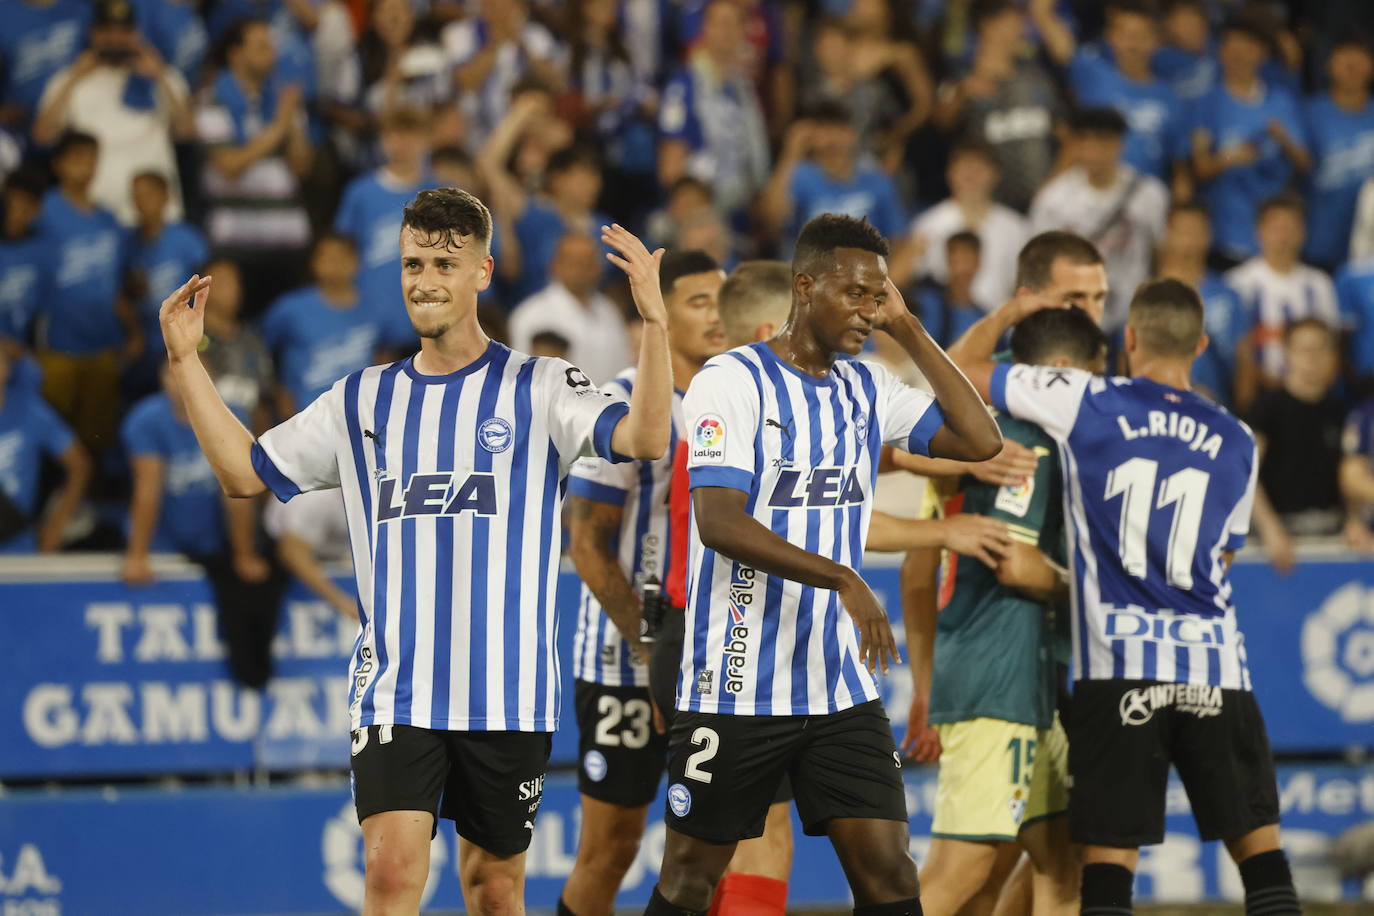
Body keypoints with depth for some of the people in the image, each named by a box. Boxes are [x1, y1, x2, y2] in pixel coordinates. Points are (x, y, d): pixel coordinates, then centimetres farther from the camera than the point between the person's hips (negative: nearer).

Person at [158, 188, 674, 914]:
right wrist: (186, 362, 8)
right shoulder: (362, 401, 11)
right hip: (394, 686, 1)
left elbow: (644, 438, -15)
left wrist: (653, 321, -28)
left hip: (507, 691, -1)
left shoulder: (539, 389, 1)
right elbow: (244, 471, 16)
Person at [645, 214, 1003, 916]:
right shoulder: (733, 381, -10)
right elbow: (719, 523, -20)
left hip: (840, 686, 5)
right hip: (737, 690, -5)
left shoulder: (867, 389, 10)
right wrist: (841, 579, -30)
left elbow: (979, 441, 3)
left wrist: (906, 330, 1)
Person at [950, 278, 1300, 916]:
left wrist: (1010, 313, 27)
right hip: (1214, 665, 2)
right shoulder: (1237, 443, 11)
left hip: (1116, 667, -2)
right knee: (1260, 845, 9)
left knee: (1109, 859, -2)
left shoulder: (1082, 403, 1)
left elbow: (961, 371, 10)